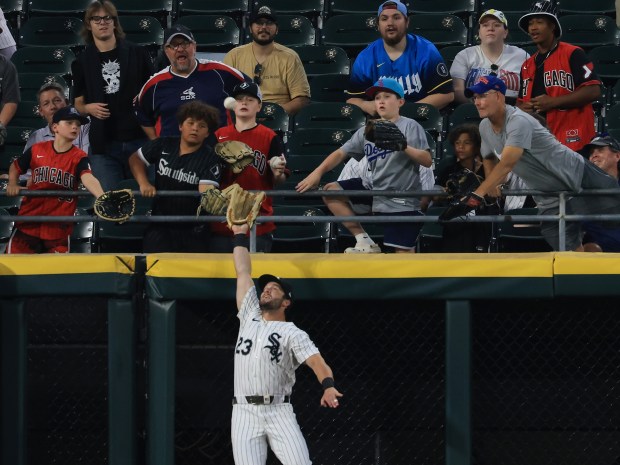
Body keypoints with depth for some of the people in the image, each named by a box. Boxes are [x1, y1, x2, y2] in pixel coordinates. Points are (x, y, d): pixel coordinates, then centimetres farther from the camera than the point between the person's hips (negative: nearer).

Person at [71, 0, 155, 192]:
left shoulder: (137, 54, 5)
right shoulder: (82, 62, 9)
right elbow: (78, 102, 16)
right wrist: (89, 108, -6)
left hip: (139, 138, -1)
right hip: (103, 145, 1)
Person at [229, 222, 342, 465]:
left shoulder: (292, 333, 4)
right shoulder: (249, 317, 17)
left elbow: (317, 362, -12)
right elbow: (242, 272, 20)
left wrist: (328, 386, -32)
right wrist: (240, 234, 22)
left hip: (279, 413, -3)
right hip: (244, 414, 3)